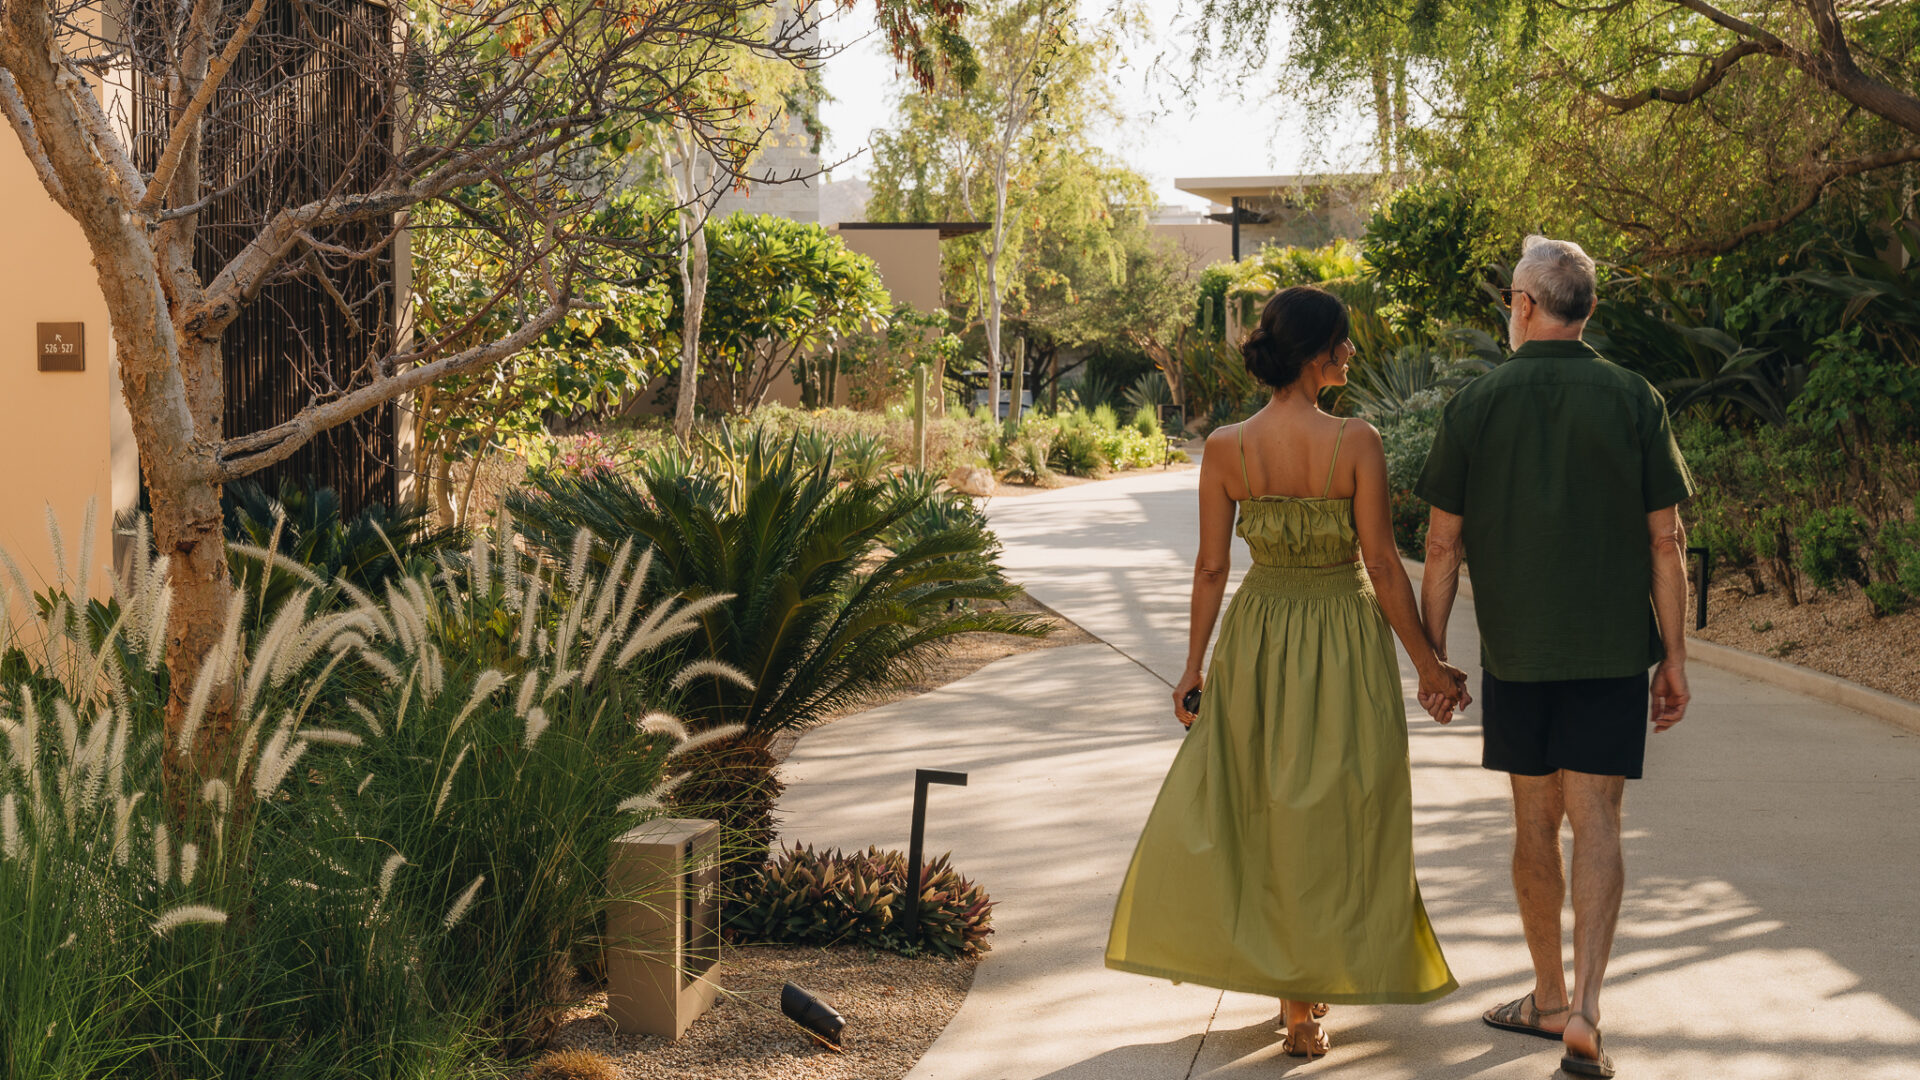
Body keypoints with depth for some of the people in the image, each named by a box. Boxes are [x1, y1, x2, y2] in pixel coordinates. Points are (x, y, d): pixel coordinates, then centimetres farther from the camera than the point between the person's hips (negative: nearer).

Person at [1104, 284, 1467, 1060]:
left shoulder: (1225, 449, -8)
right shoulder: (1356, 443, -16)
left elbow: (1211, 568, -4)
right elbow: (1383, 567, -13)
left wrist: (1193, 668, 7)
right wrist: (1428, 664, -3)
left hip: (1258, 642, 3)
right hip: (1345, 642, -2)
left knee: (1262, 812, 18)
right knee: (1334, 817, 10)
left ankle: (1295, 984, 27)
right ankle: (1305, 1007, 15)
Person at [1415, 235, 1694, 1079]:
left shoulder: (1476, 404, -2)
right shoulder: (1633, 400, -2)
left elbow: (1442, 544, -1)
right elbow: (1666, 540, -3)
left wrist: (1430, 653, 8)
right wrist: (1675, 657, 4)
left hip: (1515, 651, 1)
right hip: (1613, 647, 0)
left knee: (1535, 822, 12)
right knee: (1596, 822, -1)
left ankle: (1550, 998, 24)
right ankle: (1583, 1009, -14)